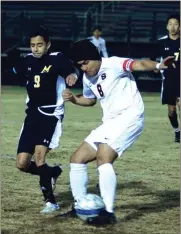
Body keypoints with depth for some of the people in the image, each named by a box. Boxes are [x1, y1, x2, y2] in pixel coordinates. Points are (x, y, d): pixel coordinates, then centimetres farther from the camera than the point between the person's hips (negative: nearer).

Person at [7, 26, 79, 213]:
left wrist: (72, 75, -47)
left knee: (39, 155, -23)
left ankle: (50, 201, -11)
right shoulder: (28, 60, 7)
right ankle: (52, 173, 30)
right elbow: (15, 71, 27)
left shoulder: (57, 59, -10)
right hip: (32, 115, 6)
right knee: (22, 164, 1)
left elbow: (72, 71, -27)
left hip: (51, 115, -6)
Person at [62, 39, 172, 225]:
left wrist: (158, 65, -48)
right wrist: (73, 99, 12)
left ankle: (108, 213, -29)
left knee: (103, 157, -28)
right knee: (77, 159, 9)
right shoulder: (87, 78, 13)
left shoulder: (113, 64, -12)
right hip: (110, 122, 9)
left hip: (129, 117, -9)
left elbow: (138, 64, -29)